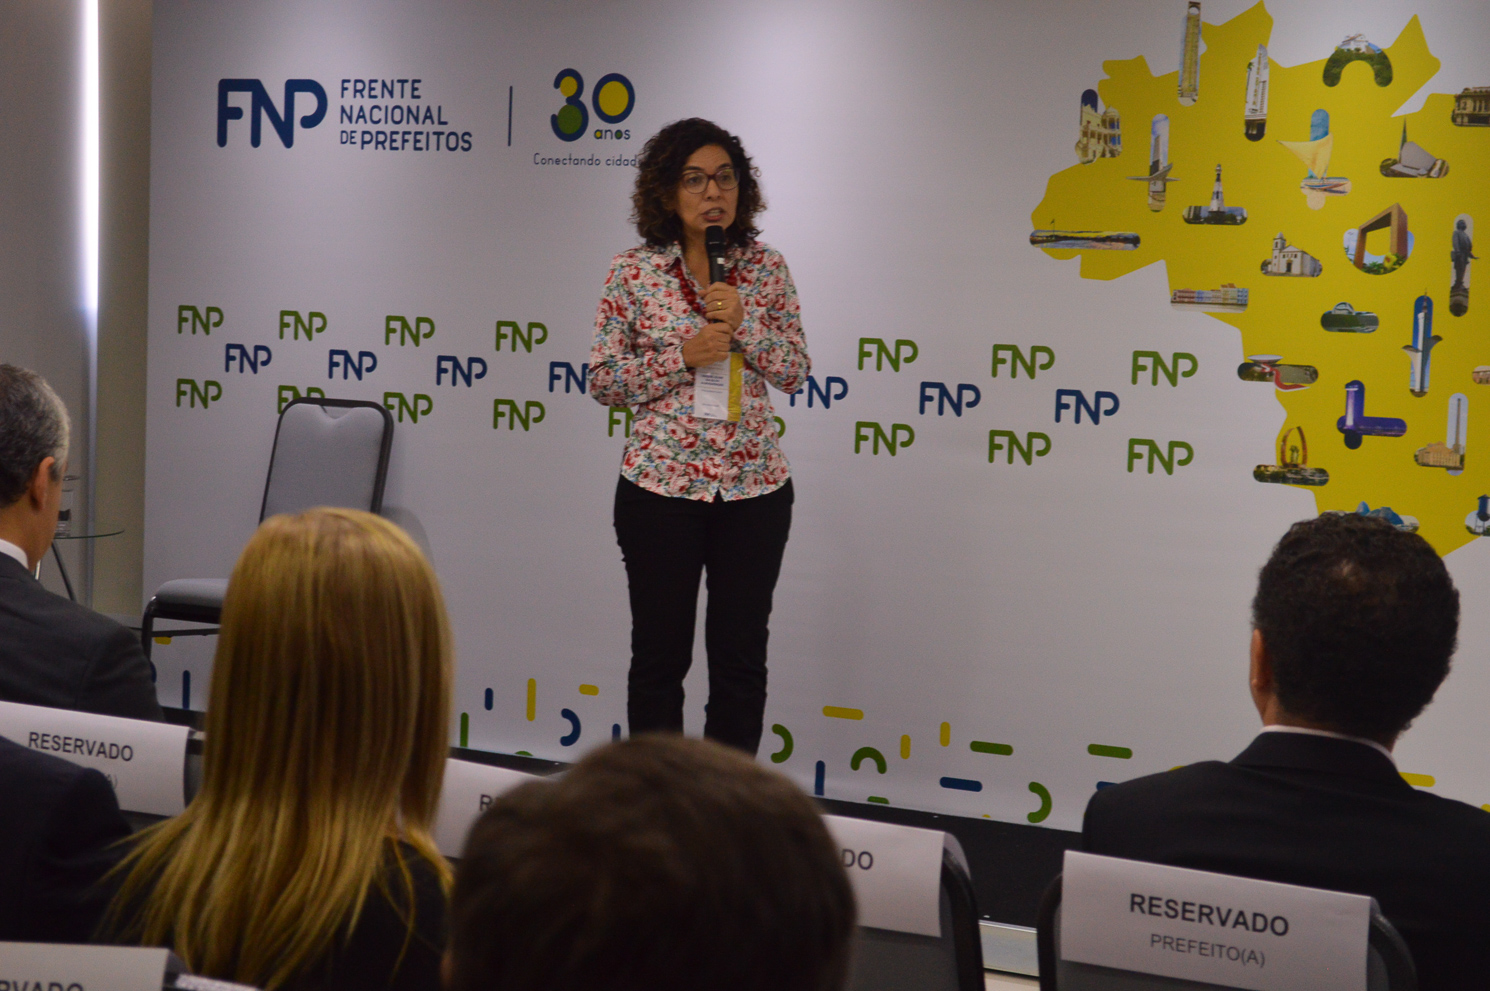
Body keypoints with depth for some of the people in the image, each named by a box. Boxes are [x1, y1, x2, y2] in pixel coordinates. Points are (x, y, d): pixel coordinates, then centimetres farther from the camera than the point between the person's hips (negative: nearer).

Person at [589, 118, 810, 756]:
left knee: (741, 656, 8)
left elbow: (795, 373, 4)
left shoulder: (766, 267, 4)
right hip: (661, 487, -2)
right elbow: (603, 382, -2)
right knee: (660, 655, 6)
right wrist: (683, 356, -15)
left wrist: (743, 324, -12)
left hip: (755, 487, 2)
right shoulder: (633, 272, -2)